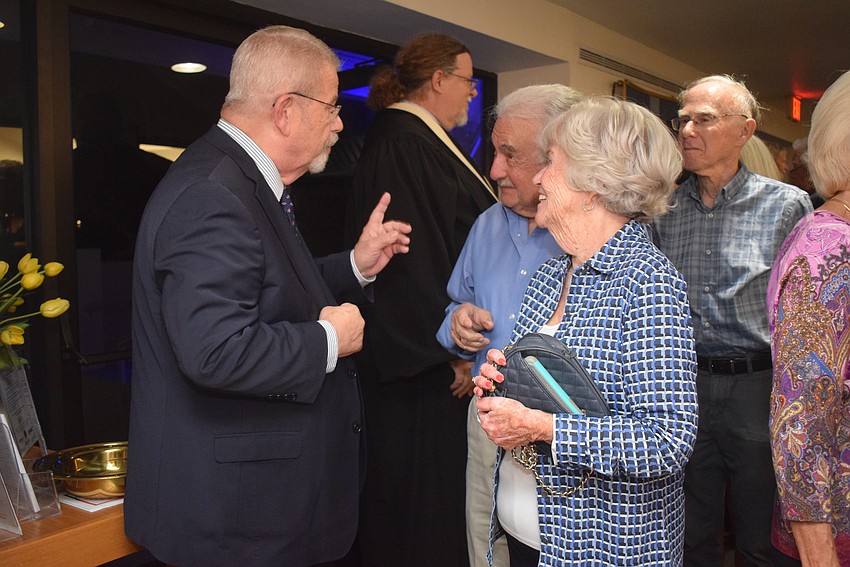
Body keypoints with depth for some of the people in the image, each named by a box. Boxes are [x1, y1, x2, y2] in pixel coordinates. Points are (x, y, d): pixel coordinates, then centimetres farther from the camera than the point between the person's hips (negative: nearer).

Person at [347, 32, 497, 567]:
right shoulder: (400, 144, -16)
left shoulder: (427, 140, 15)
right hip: (427, 363, -10)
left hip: (447, 352, 10)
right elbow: (414, 258, -23)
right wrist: (451, 351, -21)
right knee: (427, 487, 3)